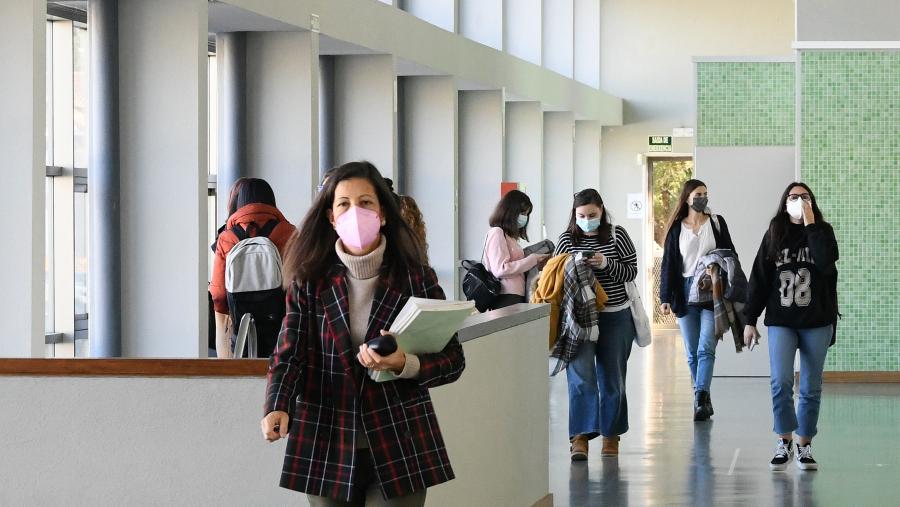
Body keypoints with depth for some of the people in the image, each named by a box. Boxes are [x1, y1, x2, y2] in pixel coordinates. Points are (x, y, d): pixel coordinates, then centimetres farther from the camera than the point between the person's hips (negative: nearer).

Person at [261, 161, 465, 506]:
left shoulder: (417, 279, 1)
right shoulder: (309, 281, 3)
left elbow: (453, 360, 1)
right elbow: (289, 354, -4)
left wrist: (405, 364, -19)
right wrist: (278, 408, -24)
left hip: (400, 448, -1)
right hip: (327, 447, 1)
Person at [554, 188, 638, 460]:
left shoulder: (617, 236, 0)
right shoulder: (567, 240, 2)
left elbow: (632, 271, -1)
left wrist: (606, 264, -18)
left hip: (615, 318, 1)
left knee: (612, 379, 8)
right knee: (581, 377, -10)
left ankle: (611, 435, 20)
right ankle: (580, 437, -11)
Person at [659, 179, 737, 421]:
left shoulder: (717, 223, 7)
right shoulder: (676, 229, 8)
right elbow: (669, 264, 7)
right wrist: (665, 298, -1)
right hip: (685, 292, 2)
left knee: (706, 349, -14)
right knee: (692, 353, 4)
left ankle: (700, 399, -23)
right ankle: (703, 401, 11)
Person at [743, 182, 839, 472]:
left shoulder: (822, 232, 2)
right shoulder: (774, 236, 6)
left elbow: (826, 264, -19)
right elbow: (759, 279, 6)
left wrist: (810, 225, -15)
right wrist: (750, 320, 3)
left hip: (816, 322, 0)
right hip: (781, 322, 0)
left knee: (811, 388, 4)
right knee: (780, 383, -13)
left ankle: (804, 446, 14)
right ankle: (784, 442, 1)